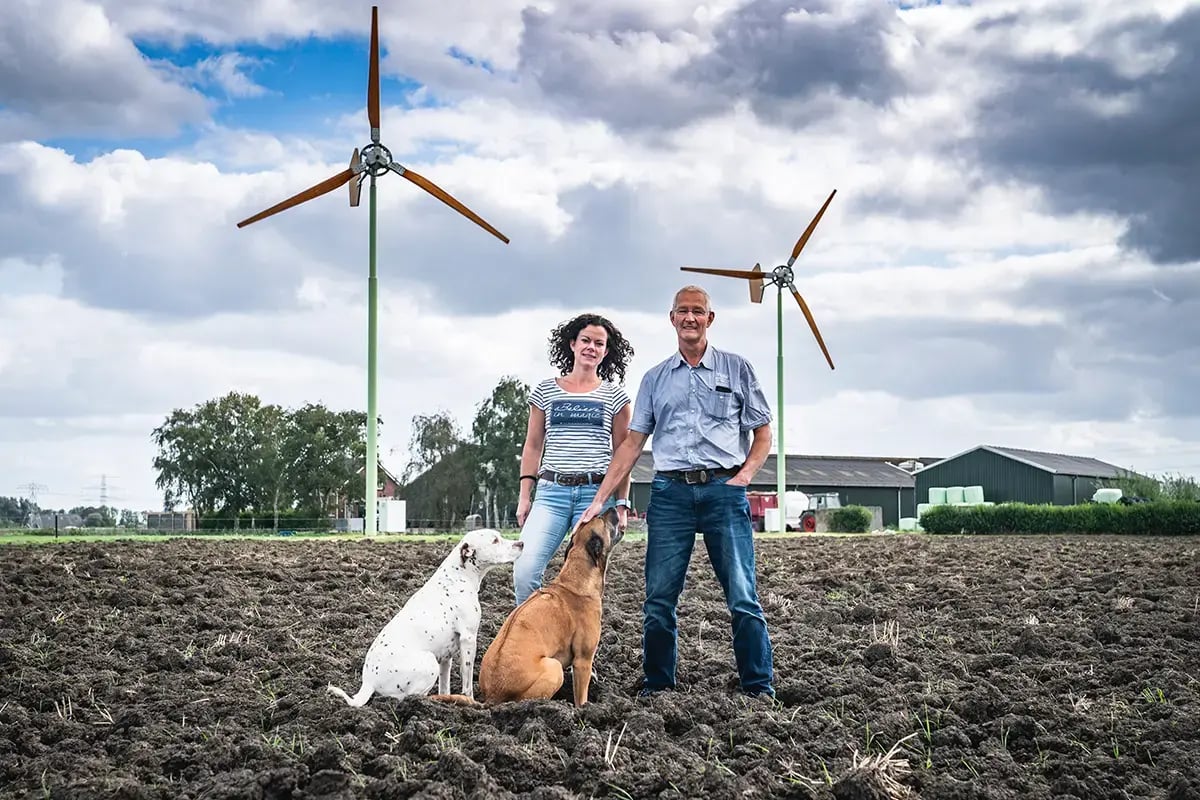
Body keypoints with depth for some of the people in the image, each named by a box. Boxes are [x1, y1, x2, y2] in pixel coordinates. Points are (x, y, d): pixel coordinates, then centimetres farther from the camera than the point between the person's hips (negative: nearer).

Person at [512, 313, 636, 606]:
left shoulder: (614, 396, 8)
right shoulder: (545, 391, 11)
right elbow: (533, 446, 14)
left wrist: (622, 504, 3)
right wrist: (524, 496, 7)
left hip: (596, 493, 0)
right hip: (552, 491, 1)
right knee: (525, 570, -17)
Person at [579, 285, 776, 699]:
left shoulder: (736, 368, 10)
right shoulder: (656, 378, 15)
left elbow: (763, 433, 10)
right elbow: (632, 443, 13)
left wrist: (744, 474, -7)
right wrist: (599, 500, 6)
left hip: (723, 490, -2)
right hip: (670, 491, 2)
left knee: (743, 598, -5)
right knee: (659, 599, 1)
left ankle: (759, 688, 1)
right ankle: (656, 687, 12)